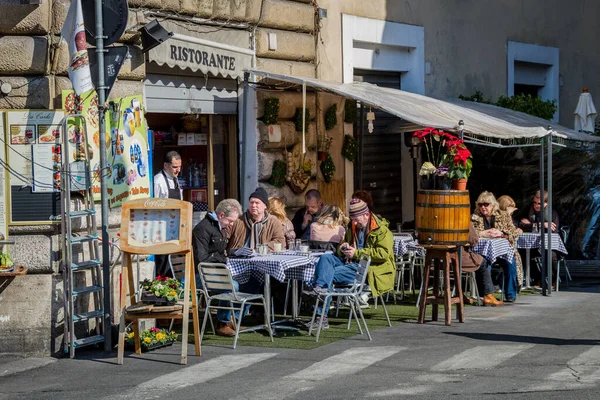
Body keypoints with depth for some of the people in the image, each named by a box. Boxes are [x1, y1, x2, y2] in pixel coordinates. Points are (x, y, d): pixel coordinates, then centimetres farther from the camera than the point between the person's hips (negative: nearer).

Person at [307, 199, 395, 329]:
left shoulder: (381, 230, -3)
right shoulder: (352, 228, 22)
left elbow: (384, 253, -17)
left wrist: (356, 253, -19)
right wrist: (343, 248, 6)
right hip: (349, 263, 7)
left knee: (329, 274, -24)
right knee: (326, 258, -21)